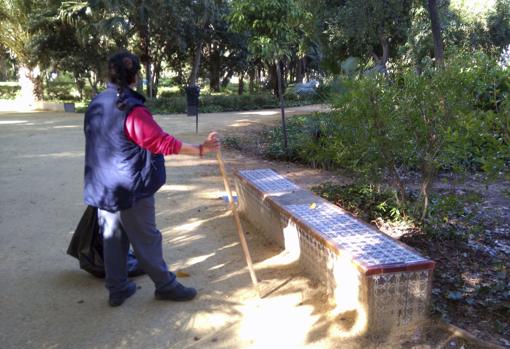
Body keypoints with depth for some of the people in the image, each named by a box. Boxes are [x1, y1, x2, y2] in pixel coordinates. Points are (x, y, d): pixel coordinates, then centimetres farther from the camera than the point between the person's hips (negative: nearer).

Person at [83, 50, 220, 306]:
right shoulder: (132, 109, -21)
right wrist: (200, 150, -17)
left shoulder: (95, 105, 4)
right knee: (146, 239, 4)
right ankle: (166, 286, 19)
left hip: (102, 187, 8)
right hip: (129, 188, -7)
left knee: (112, 238, 14)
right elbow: (163, 142, -22)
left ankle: (117, 289, 25)